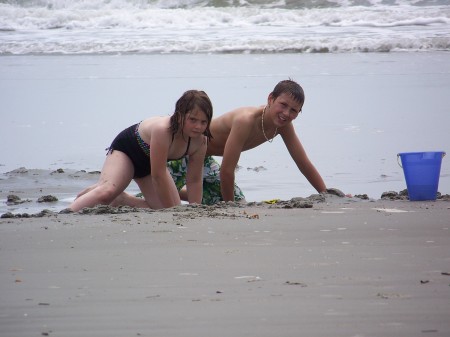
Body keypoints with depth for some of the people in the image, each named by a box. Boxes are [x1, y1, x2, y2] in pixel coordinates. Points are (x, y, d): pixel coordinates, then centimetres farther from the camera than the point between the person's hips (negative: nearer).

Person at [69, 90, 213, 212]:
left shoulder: (200, 142, -24)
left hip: (150, 162, 7)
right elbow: (158, 176, -37)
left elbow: (194, 180, -11)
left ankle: (120, 200, 18)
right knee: (107, 191, -35)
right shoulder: (162, 130, -42)